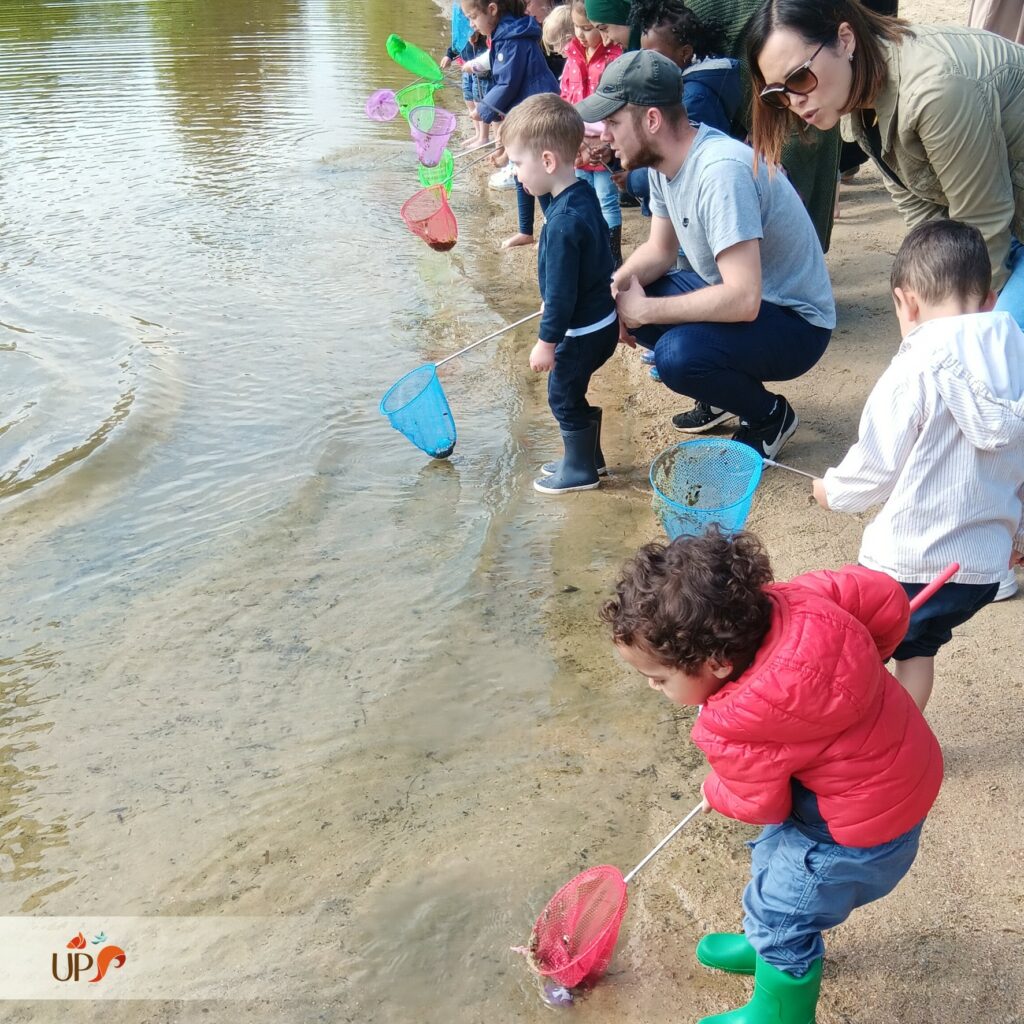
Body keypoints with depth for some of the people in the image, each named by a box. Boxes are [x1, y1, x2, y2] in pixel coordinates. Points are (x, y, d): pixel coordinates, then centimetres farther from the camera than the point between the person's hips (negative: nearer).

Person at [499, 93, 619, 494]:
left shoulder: (564, 221, -28)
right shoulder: (583, 194, 2)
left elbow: (561, 291, -24)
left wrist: (547, 341, -15)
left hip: (583, 330, -9)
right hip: (599, 319, 9)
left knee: (563, 394, 7)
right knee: (571, 391, 21)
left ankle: (580, 469, 23)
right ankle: (588, 457, 36)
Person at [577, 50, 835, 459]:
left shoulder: (720, 171, -30)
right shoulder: (664, 161, -2)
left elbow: (742, 299, -36)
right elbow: (660, 249, 9)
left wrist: (644, 310, -25)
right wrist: (614, 288, -12)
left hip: (794, 321, -9)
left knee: (677, 355, -33)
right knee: (620, 300, -1)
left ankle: (769, 415, -1)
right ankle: (723, 396, 15)